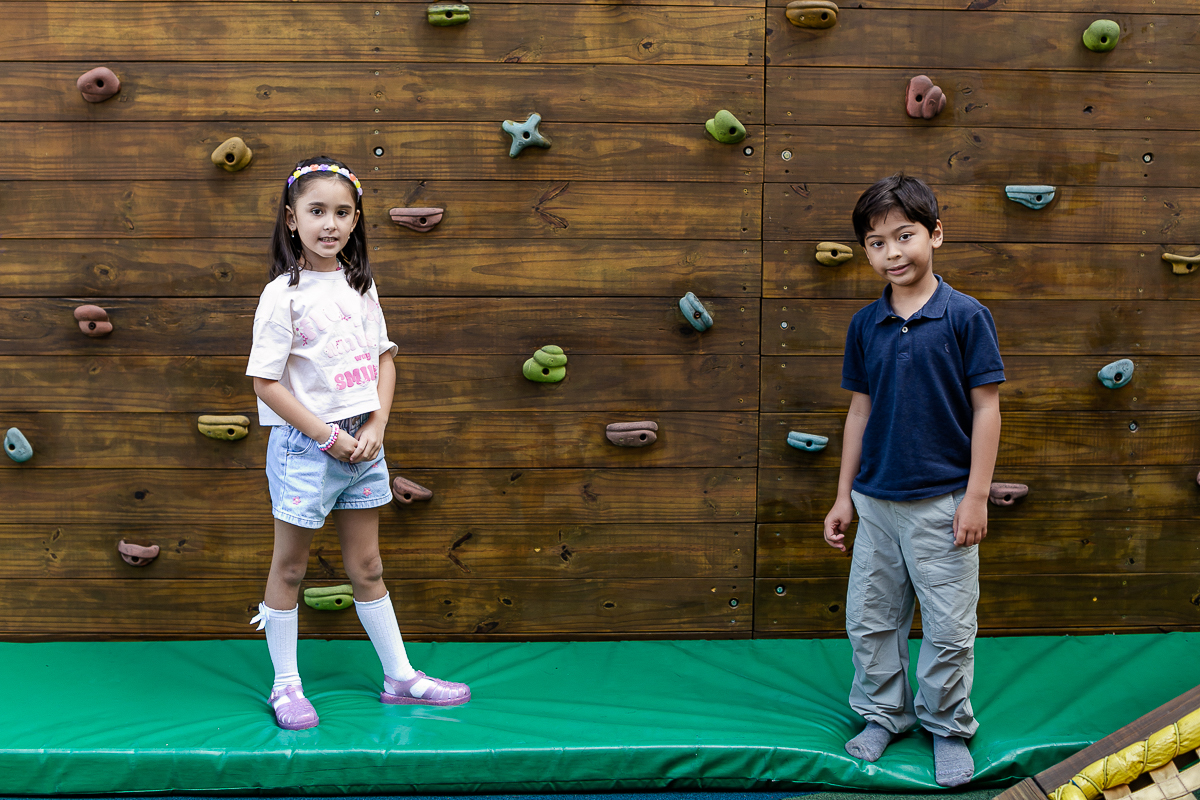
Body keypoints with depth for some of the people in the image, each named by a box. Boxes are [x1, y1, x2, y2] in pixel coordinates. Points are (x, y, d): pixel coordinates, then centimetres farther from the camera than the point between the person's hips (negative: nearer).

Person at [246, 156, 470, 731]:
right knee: (289, 568, 8)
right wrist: (328, 437, -15)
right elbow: (266, 382, -14)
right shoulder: (283, 295, -12)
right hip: (304, 445, -5)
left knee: (367, 566, 15)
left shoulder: (360, 285, 5)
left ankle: (400, 676, 24)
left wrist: (376, 427, -3)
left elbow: (384, 358, 10)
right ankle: (286, 686, 20)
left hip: (361, 441, 5)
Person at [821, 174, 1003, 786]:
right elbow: (860, 411, 10)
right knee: (869, 620, 13)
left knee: (949, 627, 5)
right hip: (876, 501, 4)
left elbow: (986, 408, -6)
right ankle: (883, 714, 32)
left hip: (942, 502, -4)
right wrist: (844, 496, 10)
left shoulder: (966, 316, -8)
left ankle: (948, 727, 25)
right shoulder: (864, 325, 3)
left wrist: (976, 496, -9)